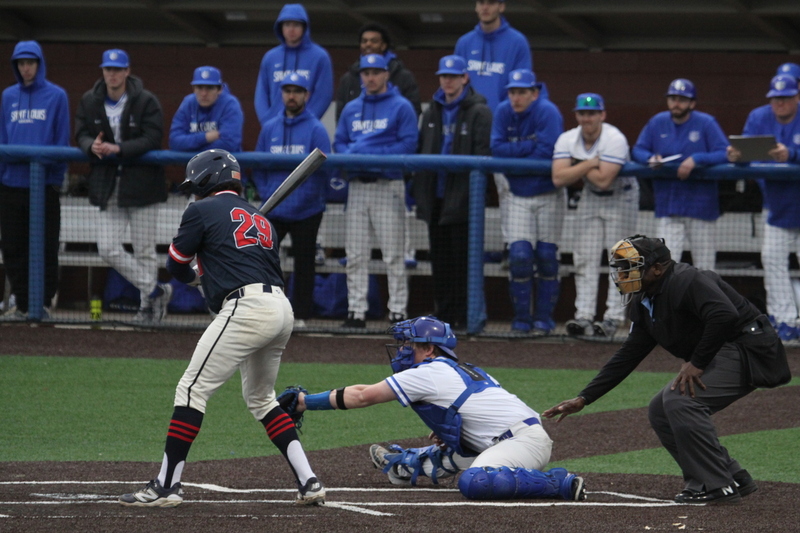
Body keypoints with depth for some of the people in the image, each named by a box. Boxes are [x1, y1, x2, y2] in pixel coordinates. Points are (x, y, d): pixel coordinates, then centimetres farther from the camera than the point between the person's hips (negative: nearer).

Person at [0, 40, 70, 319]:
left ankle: (44, 302, 8)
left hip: (44, 182, -3)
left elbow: (62, 140, -1)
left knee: (45, 247, 0)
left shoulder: (56, 96, 0)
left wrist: (57, 176, -6)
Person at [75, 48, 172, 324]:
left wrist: (118, 149, -26)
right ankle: (155, 290, 9)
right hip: (107, 185, 4)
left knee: (145, 251, 2)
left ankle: (147, 305, 16)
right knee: (108, 249, -3)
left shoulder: (146, 101, -8)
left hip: (142, 184, -4)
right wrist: (92, 146, -19)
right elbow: (81, 135, 5)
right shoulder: (89, 101, 5)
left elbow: (152, 139, -14)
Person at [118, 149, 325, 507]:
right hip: (282, 309, 8)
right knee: (260, 398, 22)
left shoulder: (202, 211, 6)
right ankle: (308, 482, 13)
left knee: (193, 389, -4)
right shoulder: (260, 219, 26)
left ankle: (166, 486, -7)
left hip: (246, 308, -8)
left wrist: (195, 277, 36)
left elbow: (176, 265, 14)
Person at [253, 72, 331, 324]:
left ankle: (301, 316, 11)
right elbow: (257, 165, 14)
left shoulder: (316, 129, -3)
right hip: (274, 210, 3)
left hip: (306, 211, -3)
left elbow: (322, 168, -7)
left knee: (304, 263, 4)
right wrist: (265, 193, 0)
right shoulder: (269, 128, 10)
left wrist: (306, 196, -14)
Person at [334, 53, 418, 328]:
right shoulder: (351, 109, 17)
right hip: (357, 187, 5)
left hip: (388, 185, -5)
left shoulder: (401, 107, 1)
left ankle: (398, 311, -4)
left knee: (393, 254, -6)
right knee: (355, 255, 3)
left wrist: (373, 155, -16)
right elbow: (339, 142, 17)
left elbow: (408, 144, -8)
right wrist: (351, 155, -6)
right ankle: (356, 310, 5)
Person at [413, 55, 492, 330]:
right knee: (440, 258, 9)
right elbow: (420, 150, 20)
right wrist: (418, 189, 12)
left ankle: (464, 315, -1)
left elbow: (483, 156, -10)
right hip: (436, 198, 6)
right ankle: (444, 314, 14)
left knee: (463, 257, -4)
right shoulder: (432, 112, 17)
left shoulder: (479, 112, -3)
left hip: (463, 197, -6)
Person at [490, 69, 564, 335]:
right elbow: (497, 148, -10)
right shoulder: (503, 112, -2)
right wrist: (529, 146, -19)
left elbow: (546, 153, -25)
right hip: (518, 196, 3)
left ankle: (544, 317, 10)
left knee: (546, 255, 1)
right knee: (519, 255, -6)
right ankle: (521, 317, 3)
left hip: (548, 195, -3)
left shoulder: (547, 112, -16)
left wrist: (514, 154, -15)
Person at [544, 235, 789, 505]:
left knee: (679, 399, -23)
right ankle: (733, 478, 13)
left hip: (749, 351, -11)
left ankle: (714, 485, -16)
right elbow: (628, 356, 15)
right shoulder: (645, 303, 11)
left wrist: (697, 363, -27)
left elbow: (724, 315, -35)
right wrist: (584, 399, 11)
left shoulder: (688, 282, -20)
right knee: (660, 411, 9)